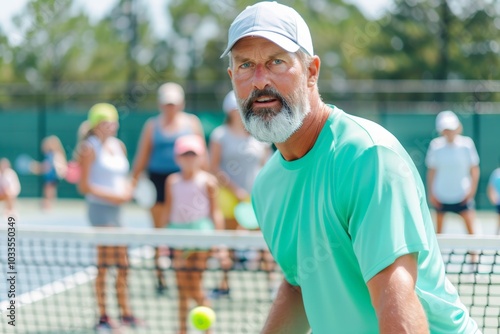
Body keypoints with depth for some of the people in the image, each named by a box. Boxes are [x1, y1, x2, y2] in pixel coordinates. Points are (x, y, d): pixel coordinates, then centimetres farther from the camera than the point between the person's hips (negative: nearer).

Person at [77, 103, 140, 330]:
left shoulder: (118, 145, 13)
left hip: (116, 209, 7)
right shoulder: (89, 148, -7)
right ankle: (103, 316, -2)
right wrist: (112, 196, -16)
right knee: (104, 264, -7)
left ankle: (125, 312, 16)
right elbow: (84, 186, -11)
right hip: (100, 208, -7)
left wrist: (127, 191, 0)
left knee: (122, 264, 8)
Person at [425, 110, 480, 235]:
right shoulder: (436, 145, -5)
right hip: (441, 195, 1)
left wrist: (472, 190, -6)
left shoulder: (466, 144, -6)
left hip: (462, 195, -1)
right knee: (439, 229, 8)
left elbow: (474, 170, 1)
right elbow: (431, 171, 3)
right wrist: (431, 193, 0)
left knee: (470, 227, -9)